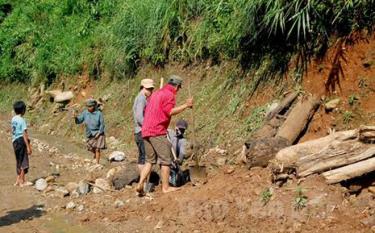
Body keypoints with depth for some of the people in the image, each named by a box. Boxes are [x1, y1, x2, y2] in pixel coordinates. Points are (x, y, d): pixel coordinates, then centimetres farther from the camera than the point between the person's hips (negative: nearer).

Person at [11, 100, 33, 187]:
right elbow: (24, 134, -18)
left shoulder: (13, 119, 8)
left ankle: (18, 181, 25)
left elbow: (13, 132, 12)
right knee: (23, 162, 0)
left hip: (15, 141, 8)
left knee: (19, 161, 17)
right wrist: (28, 146, -17)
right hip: (21, 141, -8)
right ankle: (22, 182, 5)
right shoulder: (22, 120, -15)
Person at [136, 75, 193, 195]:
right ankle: (165, 187, 4)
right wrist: (186, 105, -12)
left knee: (150, 160, 13)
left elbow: (147, 111, 24)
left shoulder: (156, 93, 22)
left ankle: (140, 184, 3)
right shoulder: (169, 94, -5)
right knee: (166, 160, 0)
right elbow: (170, 111, -18)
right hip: (157, 132, -8)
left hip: (146, 131, 9)